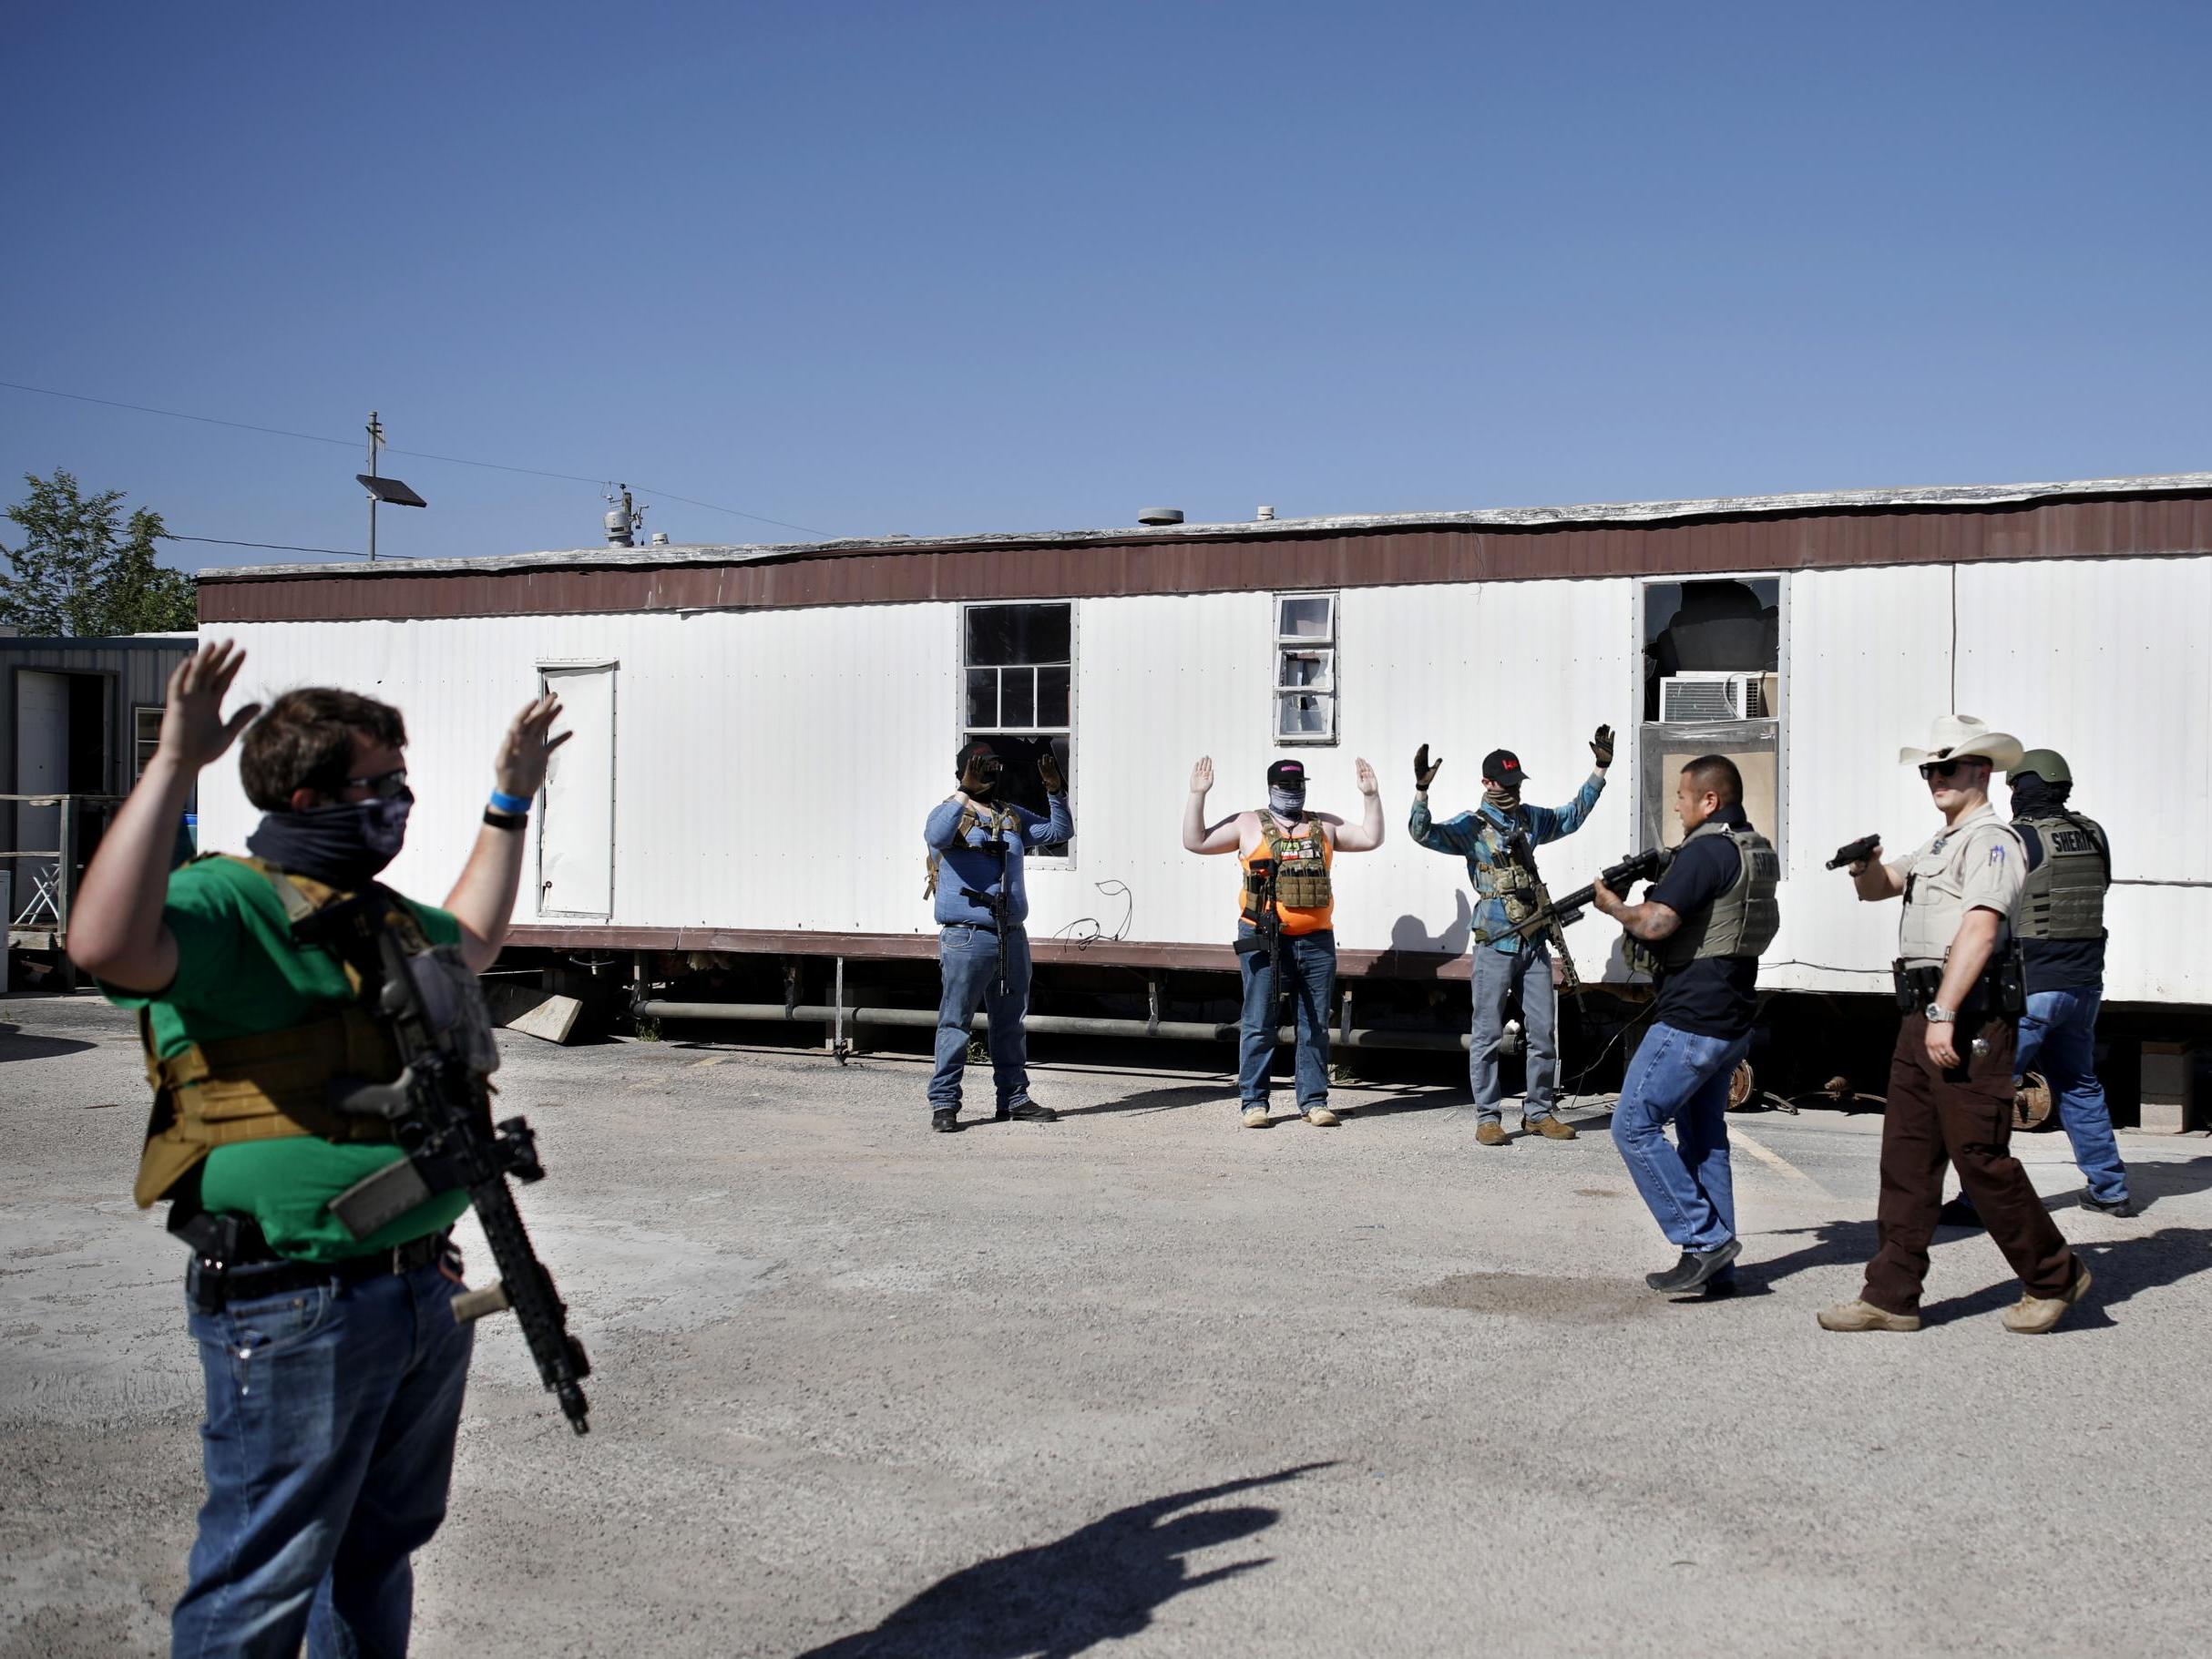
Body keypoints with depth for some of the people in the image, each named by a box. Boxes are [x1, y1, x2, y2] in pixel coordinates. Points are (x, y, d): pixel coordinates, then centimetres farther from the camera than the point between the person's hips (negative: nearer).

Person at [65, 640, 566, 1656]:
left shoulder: (384, 916, 15)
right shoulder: (228, 905, -14)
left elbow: (470, 939, 37)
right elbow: (108, 946, -35)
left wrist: (510, 803, 37)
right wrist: (174, 763, -37)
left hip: (421, 1292, 9)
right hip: (298, 1314, -9)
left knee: (381, 1551, 23)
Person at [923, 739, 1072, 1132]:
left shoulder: (1013, 816, 17)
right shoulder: (950, 811, -3)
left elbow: (1059, 831, 16)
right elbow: (936, 836, -25)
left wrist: (1055, 790, 2)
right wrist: (964, 792, -30)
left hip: (1011, 937, 7)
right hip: (966, 937, -6)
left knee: (1011, 1023, 13)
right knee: (955, 1022, -4)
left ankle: (1013, 1098, 22)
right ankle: (944, 1103, 1)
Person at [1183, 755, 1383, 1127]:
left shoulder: (1325, 826, 15)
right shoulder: (1248, 824, 6)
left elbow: (1371, 839, 15)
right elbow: (1195, 842, 2)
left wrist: (1372, 796, 6)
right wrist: (1198, 795, -5)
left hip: (1316, 942, 3)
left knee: (1314, 1026, 6)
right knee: (1259, 1025, -2)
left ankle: (1313, 1101, 13)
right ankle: (1253, 1102, 6)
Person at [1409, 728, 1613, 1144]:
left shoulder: (1532, 819, 14)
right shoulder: (1471, 826, -3)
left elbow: (1573, 816, 29)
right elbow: (1424, 833, -17)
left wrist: (1600, 770, 26)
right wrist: (1421, 790, -31)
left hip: (1534, 943, 6)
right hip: (1495, 945, -6)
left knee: (1544, 1033, 8)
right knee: (1488, 1035, -1)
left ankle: (1538, 1113, 19)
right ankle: (1488, 1117, 5)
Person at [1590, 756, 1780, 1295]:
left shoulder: (1706, 851, -17)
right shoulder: (1760, 851, 13)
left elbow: (1655, 924, -25)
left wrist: (1614, 906, -6)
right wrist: (1662, 886, 14)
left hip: (1691, 1022, -10)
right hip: (1733, 1020, 10)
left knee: (1634, 1126, -3)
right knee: (1704, 1138, 14)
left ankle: (1702, 1239, -4)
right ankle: (1716, 1269, 16)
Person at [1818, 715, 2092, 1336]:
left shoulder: (1990, 839, -8)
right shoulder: (1938, 845, 22)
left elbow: (1979, 931, -19)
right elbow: (1879, 888, 22)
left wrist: (1945, 1015, -25)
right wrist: (1865, 867, -3)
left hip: (1968, 1020, -9)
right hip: (1922, 1017, 9)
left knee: (1981, 1158, -4)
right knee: (1906, 1160, 7)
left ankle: (2053, 1278, 13)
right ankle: (1891, 1296, 11)